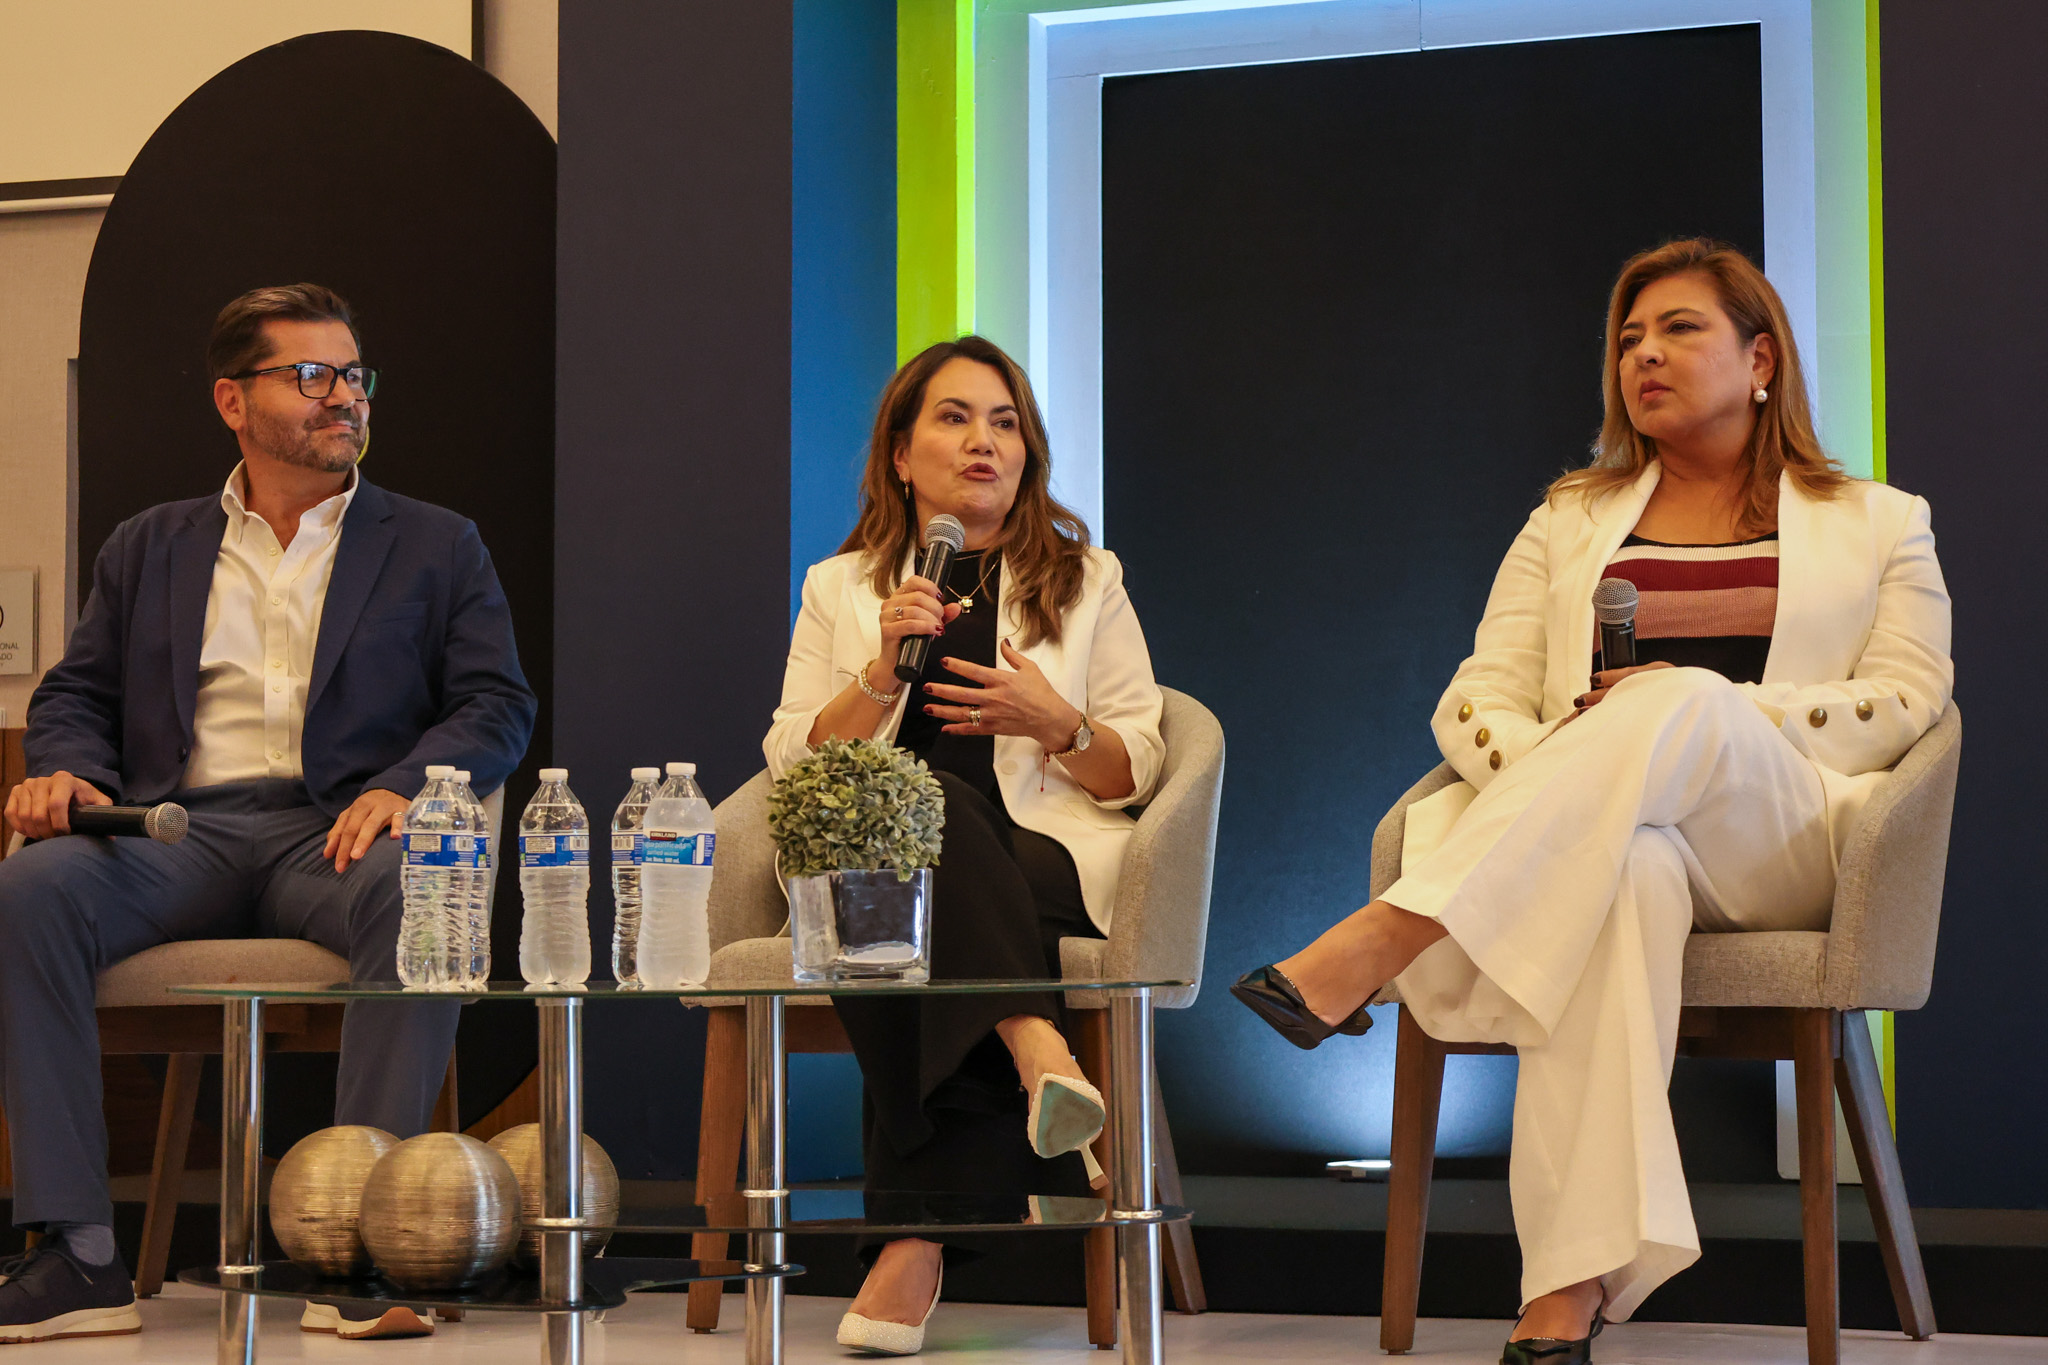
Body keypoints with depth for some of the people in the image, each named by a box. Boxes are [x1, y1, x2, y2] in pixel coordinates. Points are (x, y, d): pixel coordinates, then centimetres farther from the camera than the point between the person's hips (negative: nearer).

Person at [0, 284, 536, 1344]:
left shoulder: (435, 548, 19)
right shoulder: (147, 550, 24)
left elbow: (498, 705, 8)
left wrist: (401, 787, -13)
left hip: (335, 832, -1)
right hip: (181, 830, 2)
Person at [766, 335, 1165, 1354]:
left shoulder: (1087, 583, 19)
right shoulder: (840, 589, 20)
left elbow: (1135, 774, 14)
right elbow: (793, 764, 9)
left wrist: (1057, 724, -7)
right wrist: (883, 671, -7)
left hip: (1045, 860, 0)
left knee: (929, 924, -36)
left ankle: (916, 1236, -42)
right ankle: (1034, 1050, -53)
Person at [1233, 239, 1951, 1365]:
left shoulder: (1877, 524, 21)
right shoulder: (1571, 521, 27)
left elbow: (1905, 703, 6)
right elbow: (1477, 699, 15)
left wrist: (1694, 719, -9)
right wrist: (1552, 775, -11)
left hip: (1779, 842, -1)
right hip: (1586, 839, 1)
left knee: (1686, 702, -37)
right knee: (1625, 867, -41)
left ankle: (1369, 949, -45)